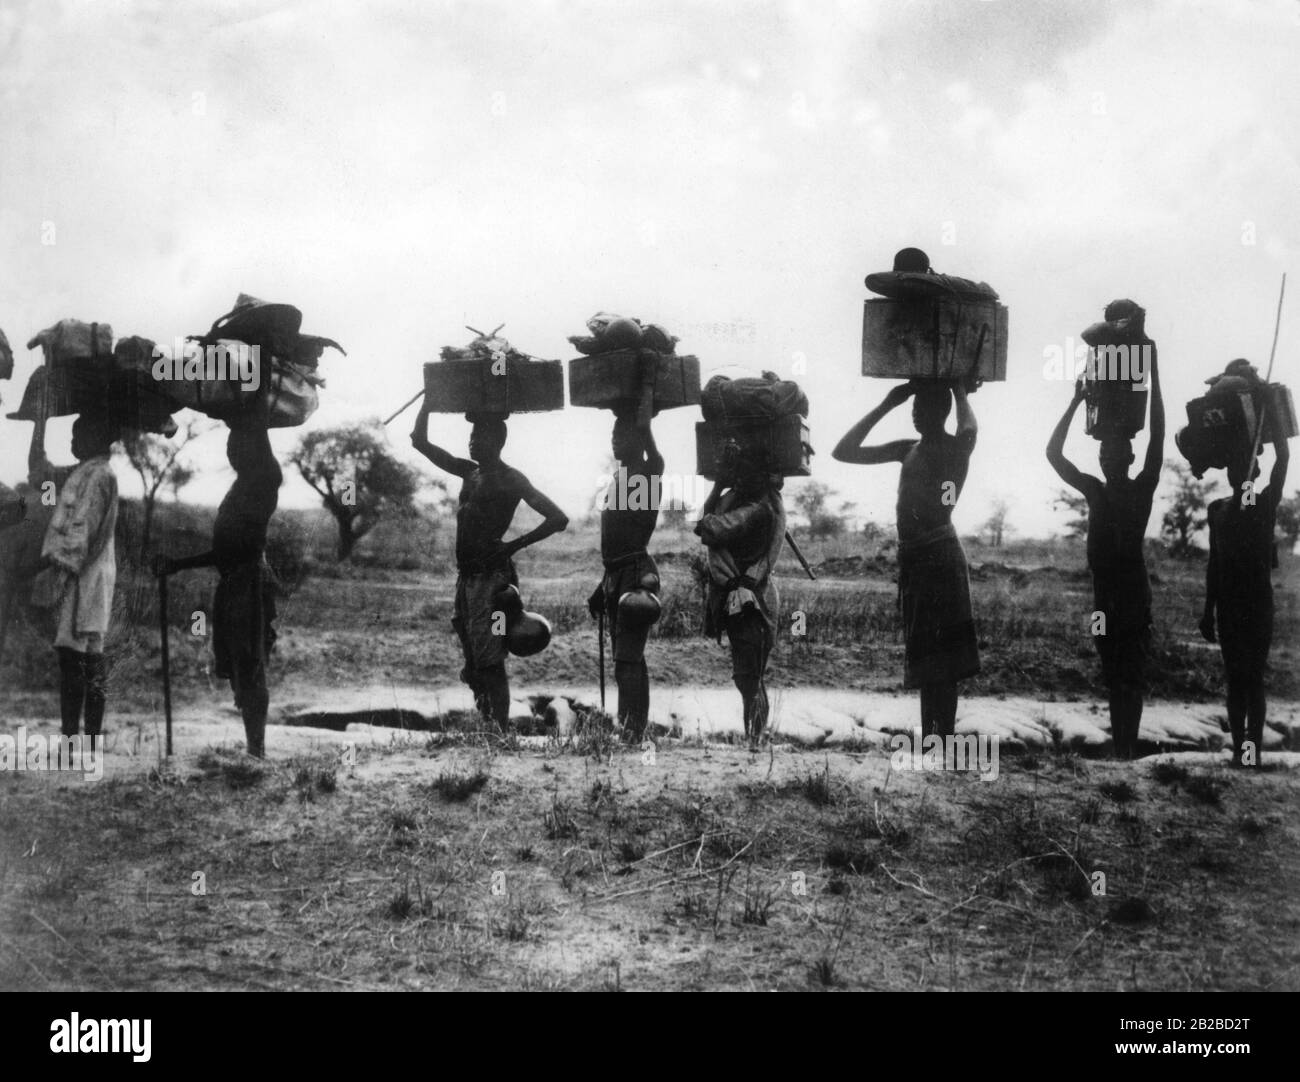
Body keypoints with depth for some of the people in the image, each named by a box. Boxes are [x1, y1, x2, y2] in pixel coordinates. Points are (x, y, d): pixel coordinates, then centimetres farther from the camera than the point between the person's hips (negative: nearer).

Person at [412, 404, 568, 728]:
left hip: (491, 576, -8)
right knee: (473, 664, 9)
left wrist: (514, 545, -12)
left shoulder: (510, 480, -6)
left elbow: (558, 519, -11)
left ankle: (501, 735, -9)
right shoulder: (470, 472, 15)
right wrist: (428, 399, 9)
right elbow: (420, 442, 20)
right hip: (466, 576, 8)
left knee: (490, 663, -10)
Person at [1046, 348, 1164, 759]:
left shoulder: (1142, 489, -2)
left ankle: (1127, 748, -10)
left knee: (1130, 677, -5)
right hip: (1105, 597, 3)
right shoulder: (1096, 491, 5)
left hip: (1134, 596, -3)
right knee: (1115, 677, 7)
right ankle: (1123, 748, 10)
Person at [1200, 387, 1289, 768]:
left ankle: (1254, 747, -7)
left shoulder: (1267, 504, -1)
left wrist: (1271, 409, -15)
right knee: (1236, 679, 5)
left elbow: (1283, 457, -13)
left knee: (1253, 678, -5)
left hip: (1259, 603, -3)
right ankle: (1240, 746, 8)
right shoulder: (1218, 509, 9)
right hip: (1228, 605, 3)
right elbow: (1213, 562, 12)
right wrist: (1208, 609, 10)